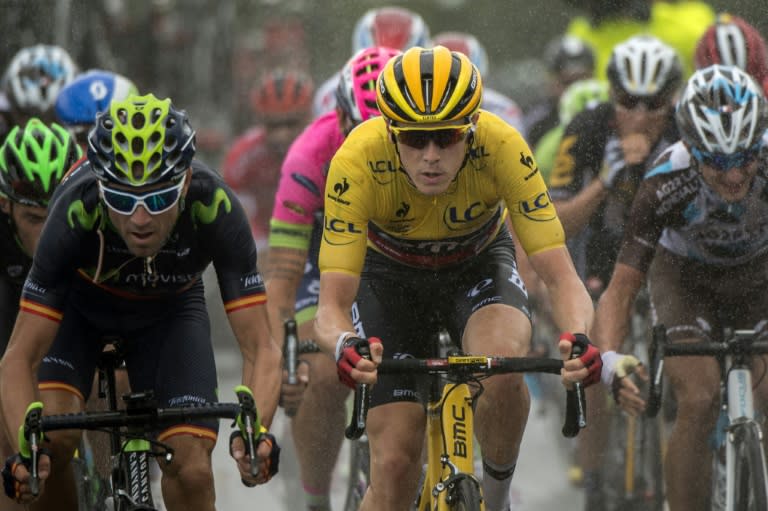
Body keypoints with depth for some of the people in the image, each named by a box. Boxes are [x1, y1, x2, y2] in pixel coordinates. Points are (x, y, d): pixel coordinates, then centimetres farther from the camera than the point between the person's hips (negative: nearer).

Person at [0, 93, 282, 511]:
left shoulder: (215, 208, -37)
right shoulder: (76, 213, -39)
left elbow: (260, 349, -33)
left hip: (170, 310, 1)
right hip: (80, 304, -1)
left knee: (191, 472, -16)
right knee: (52, 438, -26)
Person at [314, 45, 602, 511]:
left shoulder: (502, 148, -34)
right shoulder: (359, 159, -35)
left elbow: (562, 277, -33)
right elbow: (332, 306, -35)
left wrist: (578, 337, -55)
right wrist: (345, 345, -59)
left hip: (478, 264, 0)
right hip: (391, 274, 0)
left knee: (505, 365, -34)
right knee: (395, 464, -10)